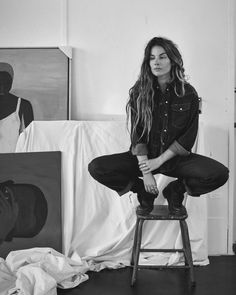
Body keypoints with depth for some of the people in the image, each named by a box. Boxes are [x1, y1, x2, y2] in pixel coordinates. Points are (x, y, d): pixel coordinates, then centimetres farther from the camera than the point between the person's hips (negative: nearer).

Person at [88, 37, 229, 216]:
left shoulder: (188, 93, -4)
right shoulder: (139, 92, -4)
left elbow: (189, 136, -5)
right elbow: (137, 134, -9)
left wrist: (159, 161, -13)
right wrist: (145, 171, -17)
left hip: (176, 158, 0)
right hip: (144, 157, 1)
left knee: (220, 174, -25)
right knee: (96, 168, -20)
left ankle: (175, 191, 5)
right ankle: (145, 193, 4)